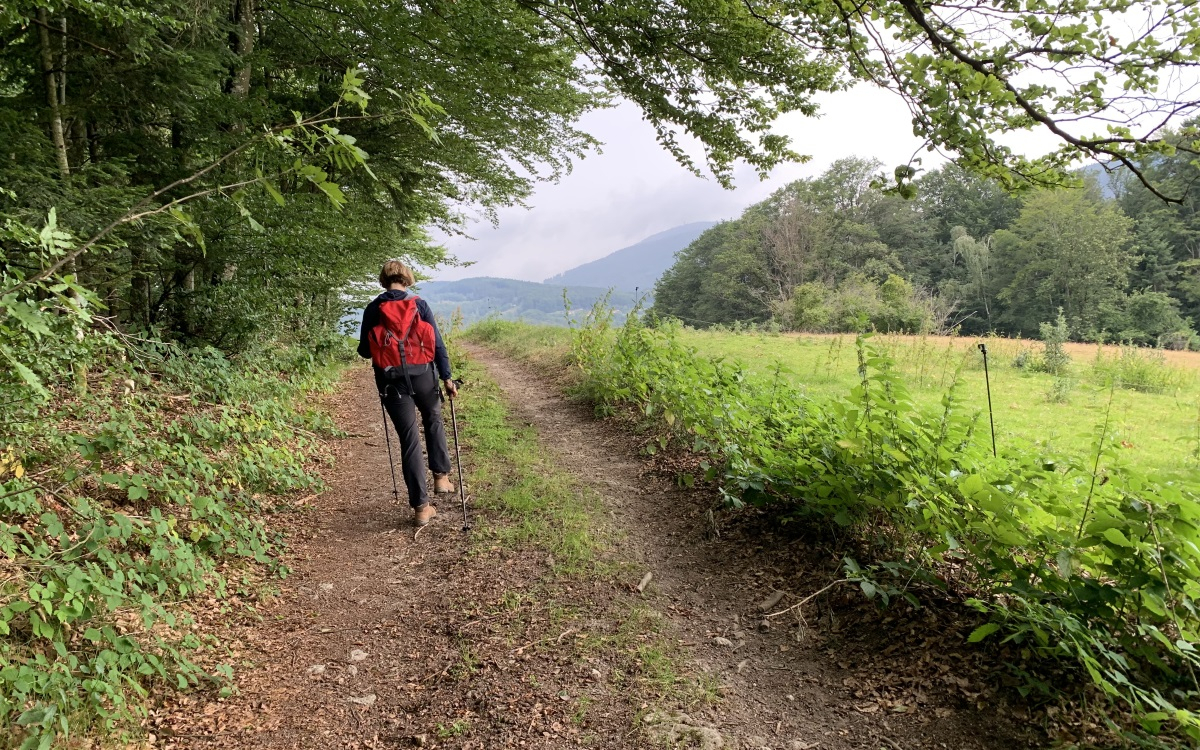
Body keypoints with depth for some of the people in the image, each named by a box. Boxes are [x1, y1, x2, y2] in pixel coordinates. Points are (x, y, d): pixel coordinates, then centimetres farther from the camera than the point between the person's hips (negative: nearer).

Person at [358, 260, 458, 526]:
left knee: (409, 439, 4)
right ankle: (441, 475, 24)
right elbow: (437, 343, -4)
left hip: (392, 381, 0)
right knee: (433, 421, 28)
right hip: (422, 376, 0)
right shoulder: (419, 304, -1)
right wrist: (447, 377, -3)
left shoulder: (372, 309, 1)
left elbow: (364, 351, 5)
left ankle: (421, 506, 4)